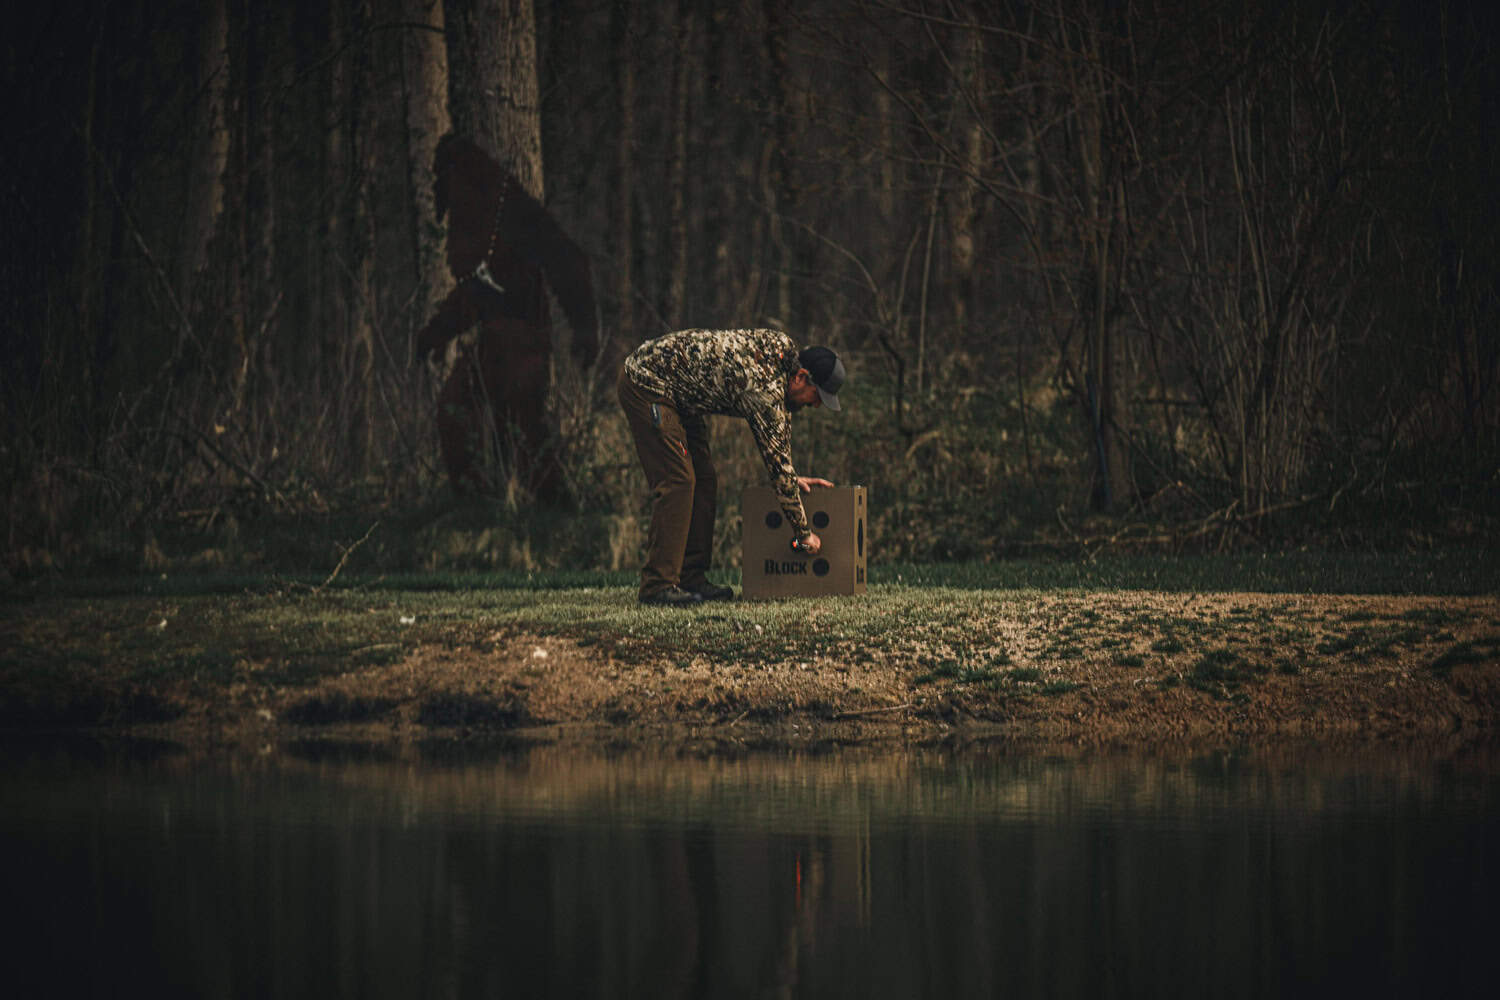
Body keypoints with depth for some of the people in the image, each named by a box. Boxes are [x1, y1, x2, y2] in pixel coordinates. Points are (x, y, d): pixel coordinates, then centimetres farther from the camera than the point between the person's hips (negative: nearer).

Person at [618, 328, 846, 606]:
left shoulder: (784, 350, 1)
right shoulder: (764, 389, -27)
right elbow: (777, 461, -22)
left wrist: (793, 478, 14)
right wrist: (803, 533, -15)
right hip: (645, 382, -10)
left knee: (703, 482, 7)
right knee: (677, 482, -16)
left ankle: (691, 578, 9)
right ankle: (658, 585, -16)